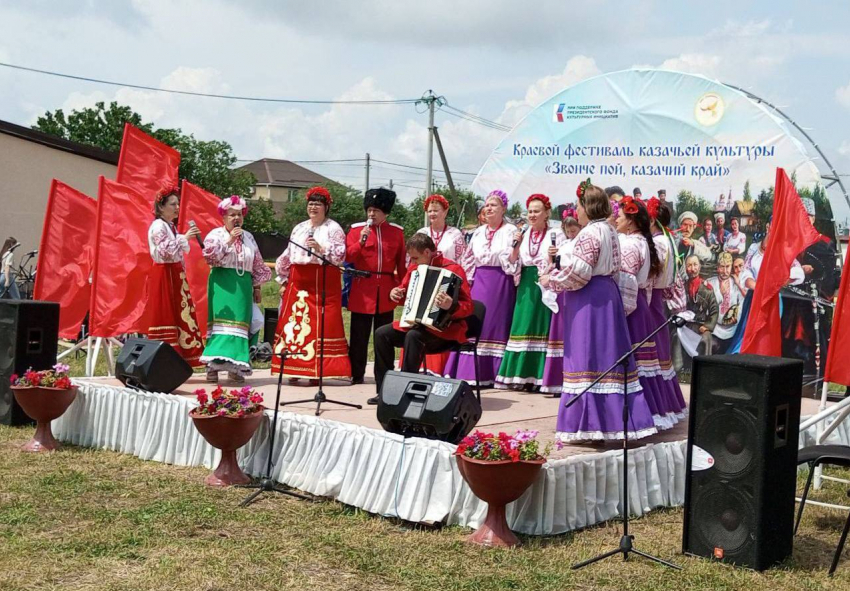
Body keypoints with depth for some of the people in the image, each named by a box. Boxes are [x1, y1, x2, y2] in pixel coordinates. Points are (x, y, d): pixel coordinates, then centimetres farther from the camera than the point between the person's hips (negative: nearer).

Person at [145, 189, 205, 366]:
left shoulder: (171, 226, 16)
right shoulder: (158, 226, -11)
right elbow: (165, 251, -23)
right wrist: (184, 237, -21)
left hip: (175, 275, 9)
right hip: (164, 275, -9)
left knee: (178, 316, 7)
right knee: (165, 316, -8)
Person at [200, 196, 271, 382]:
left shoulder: (248, 237, 16)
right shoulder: (216, 234, 3)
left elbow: (257, 265, 19)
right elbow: (210, 255, -14)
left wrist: (257, 287, 16)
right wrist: (229, 240, -14)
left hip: (243, 285, 4)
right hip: (222, 284, -4)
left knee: (240, 322, 1)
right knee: (221, 321, -14)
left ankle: (234, 366, 6)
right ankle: (213, 363, -17)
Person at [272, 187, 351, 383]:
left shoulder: (333, 228, 3)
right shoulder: (299, 228, 18)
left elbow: (340, 255, -7)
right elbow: (287, 256, 20)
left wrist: (321, 248, -21)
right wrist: (283, 281, 17)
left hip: (324, 283, -5)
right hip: (298, 282, 5)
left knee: (321, 326, -7)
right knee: (295, 323, 2)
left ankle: (317, 371, -3)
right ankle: (295, 369, 9)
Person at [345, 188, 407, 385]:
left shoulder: (397, 231, 7)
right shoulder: (356, 229, 3)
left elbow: (401, 262, 10)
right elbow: (348, 257, -3)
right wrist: (360, 242, -18)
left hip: (386, 290, 1)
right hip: (362, 289, -1)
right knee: (359, 334, 3)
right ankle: (356, 374, 11)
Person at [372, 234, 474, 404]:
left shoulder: (452, 269, -15)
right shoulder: (415, 267, 6)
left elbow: (468, 306, -20)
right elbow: (405, 292, 22)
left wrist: (452, 306, -41)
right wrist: (396, 294, -2)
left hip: (445, 328, -7)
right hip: (417, 323, 8)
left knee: (413, 336, -35)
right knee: (381, 333, -9)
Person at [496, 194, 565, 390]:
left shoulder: (556, 235, 0)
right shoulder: (522, 236, 13)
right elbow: (512, 266, 8)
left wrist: (555, 257, -24)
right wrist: (516, 247, -6)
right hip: (526, 287, 4)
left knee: (544, 328, -6)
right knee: (524, 328, 4)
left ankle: (542, 377, -1)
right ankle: (525, 375, 9)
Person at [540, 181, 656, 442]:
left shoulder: (590, 233, -15)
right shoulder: (609, 230, 15)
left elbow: (578, 271, -20)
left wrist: (551, 279, -6)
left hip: (589, 299, -10)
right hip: (607, 293, 10)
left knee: (588, 357, -7)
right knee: (608, 354, 11)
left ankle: (590, 421, -5)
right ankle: (612, 417, 16)